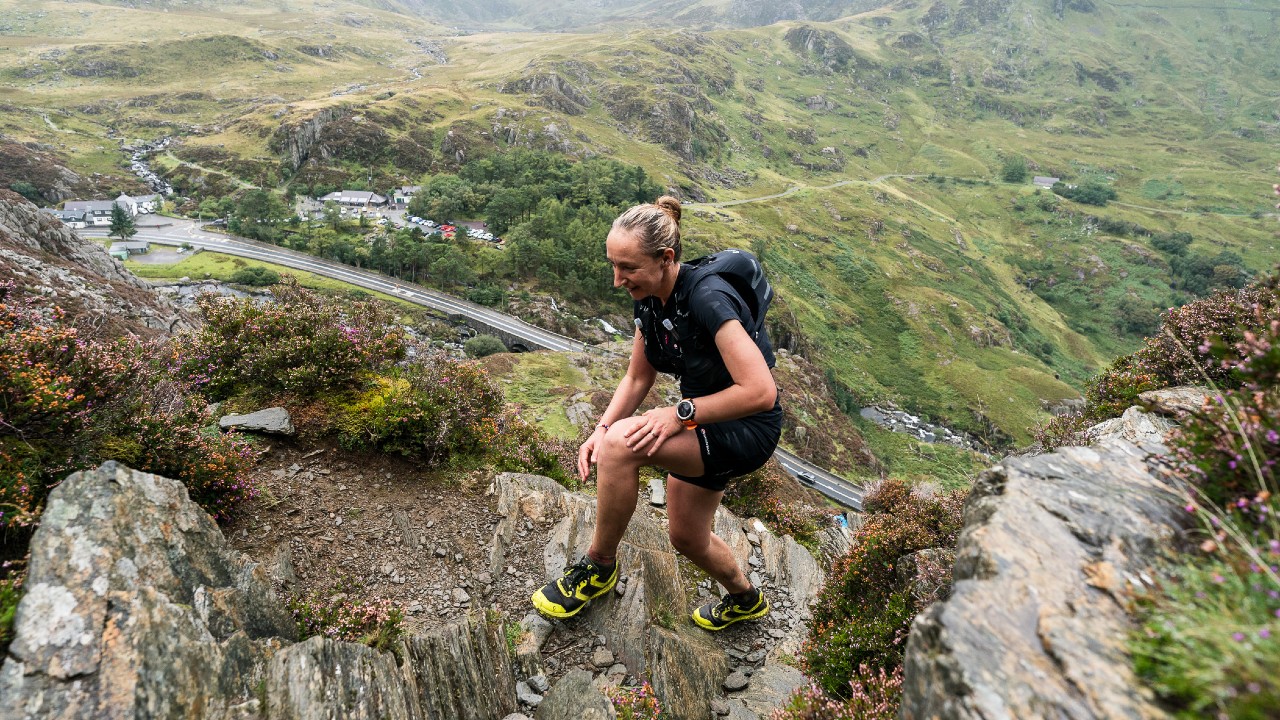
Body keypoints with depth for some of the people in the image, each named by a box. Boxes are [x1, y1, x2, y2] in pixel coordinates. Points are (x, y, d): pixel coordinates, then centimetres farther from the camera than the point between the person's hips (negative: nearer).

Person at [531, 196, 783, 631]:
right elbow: (637, 378, 5)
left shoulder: (707, 298, -29)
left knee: (622, 442, -29)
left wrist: (682, 413, -28)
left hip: (749, 431, -9)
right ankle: (746, 600, 53)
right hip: (705, 425, 9)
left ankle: (599, 567, -4)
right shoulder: (648, 300, -4)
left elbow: (760, 391, -33)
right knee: (686, 538, 21)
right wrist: (601, 428, -10)